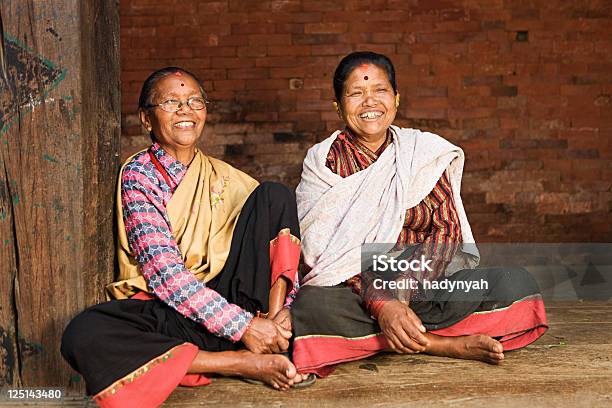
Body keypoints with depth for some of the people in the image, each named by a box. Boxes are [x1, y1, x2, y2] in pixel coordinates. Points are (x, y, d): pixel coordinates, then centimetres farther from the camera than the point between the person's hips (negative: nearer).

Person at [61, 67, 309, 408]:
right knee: (82, 336, -34)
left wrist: (280, 308, -14)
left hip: (230, 296, 3)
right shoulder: (138, 174, -2)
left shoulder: (225, 177, 13)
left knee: (274, 195, -8)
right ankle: (244, 363, -28)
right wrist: (242, 325, -22)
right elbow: (163, 270, -14)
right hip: (164, 309, -3)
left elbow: (278, 233, 7)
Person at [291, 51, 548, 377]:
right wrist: (381, 303, -26)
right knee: (310, 307, -36)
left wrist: (398, 296, -20)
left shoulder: (425, 151, 7)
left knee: (517, 284, -18)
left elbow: (447, 231, -3)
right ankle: (450, 344, -23)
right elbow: (325, 252, -10)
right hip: (350, 292, -1)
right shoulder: (323, 162, 1)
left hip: (423, 285, 2)